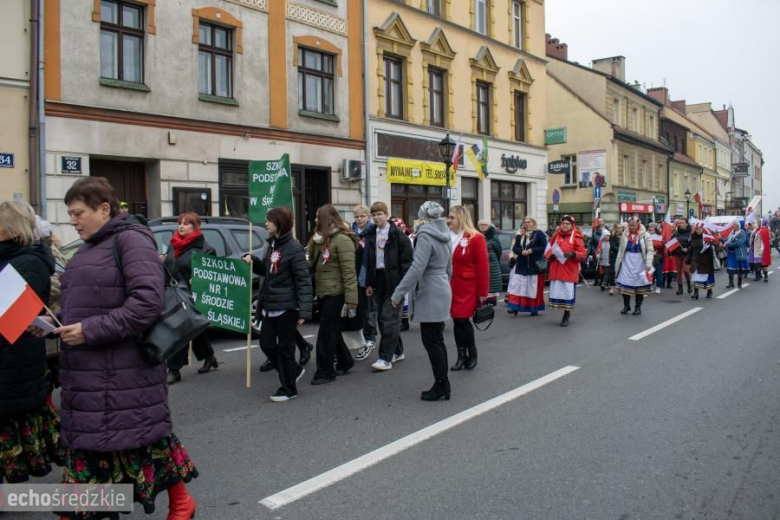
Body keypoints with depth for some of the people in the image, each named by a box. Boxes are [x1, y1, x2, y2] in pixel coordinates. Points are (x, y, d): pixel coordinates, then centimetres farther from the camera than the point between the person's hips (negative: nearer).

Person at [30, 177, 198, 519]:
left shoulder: (130, 239, -11)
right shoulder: (87, 250, 16)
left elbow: (148, 302, -22)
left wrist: (91, 331, -21)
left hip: (124, 371, -8)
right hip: (86, 371, 8)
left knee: (144, 438, 4)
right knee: (84, 443, 12)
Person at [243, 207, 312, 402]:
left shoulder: (294, 248, -15)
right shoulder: (272, 244, 9)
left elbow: (303, 281, -17)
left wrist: (304, 311, -22)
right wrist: (254, 262, 0)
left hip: (287, 307, -8)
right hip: (270, 305, 8)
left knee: (285, 347, 3)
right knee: (266, 343, 12)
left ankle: (288, 389, 18)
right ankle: (294, 370, 33)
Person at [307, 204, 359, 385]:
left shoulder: (342, 240, -15)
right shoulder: (320, 239, 12)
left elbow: (349, 272, -18)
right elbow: (313, 265, 13)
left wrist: (351, 300, -21)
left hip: (335, 293, -8)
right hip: (322, 292, 8)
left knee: (327, 332, -3)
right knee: (331, 331, 17)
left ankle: (326, 372, 7)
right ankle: (345, 362, 34)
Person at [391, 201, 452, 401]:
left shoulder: (425, 236, -14)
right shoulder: (443, 237, 13)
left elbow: (417, 268, -23)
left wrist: (398, 293, -20)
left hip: (430, 295, -9)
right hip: (442, 292, 9)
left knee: (431, 341, -3)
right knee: (437, 340, 12)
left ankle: (442, 386, 1)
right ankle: (442, 386, 16)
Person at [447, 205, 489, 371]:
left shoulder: (476, 238, -9)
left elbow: (482, 267, -9)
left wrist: (483, 292, -10)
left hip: (468, 287, -5)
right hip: (451, 287, 5)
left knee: (462, 320, -6)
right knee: (457, 321, 8)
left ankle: (472, 353, 15)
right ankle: (461, 356, 19)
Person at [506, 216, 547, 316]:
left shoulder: (539, 234, -1)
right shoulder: (519, 235, 12)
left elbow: (544, 247, -7)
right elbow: (515, 248, 9)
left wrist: (532, 251, -16)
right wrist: (521, 252, -12)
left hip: (535, 265, -4)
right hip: (521, 265, 4)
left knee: (534, 288, 1)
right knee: (517, 286, -4)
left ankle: (534, 308, 11)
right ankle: (515, 307, -6)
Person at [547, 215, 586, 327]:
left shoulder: (576, 237, -1)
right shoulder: (555, 235, 10)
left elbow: (582, 255, -3)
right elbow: (549, 249, 15)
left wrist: (573, 254, -22)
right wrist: (550, 255, -6)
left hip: (569, 271, -4)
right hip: (556, 270, 4)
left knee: (568, 292, -4)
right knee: (556, 290, 4)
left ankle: (566, 317, 8)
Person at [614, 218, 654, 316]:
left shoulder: (645, 235, -5)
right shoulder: (625, 235, 4)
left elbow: (650, 251, -7)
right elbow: (621, 250, 9)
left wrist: (648, 264, -15)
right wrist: (618, 263, 7)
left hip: (639, 263, -2)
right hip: (627, 263, 3)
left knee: (639, 285, 4)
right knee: (624, 284, 3)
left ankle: (638, 307, 17)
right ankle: (626, 305, 18)